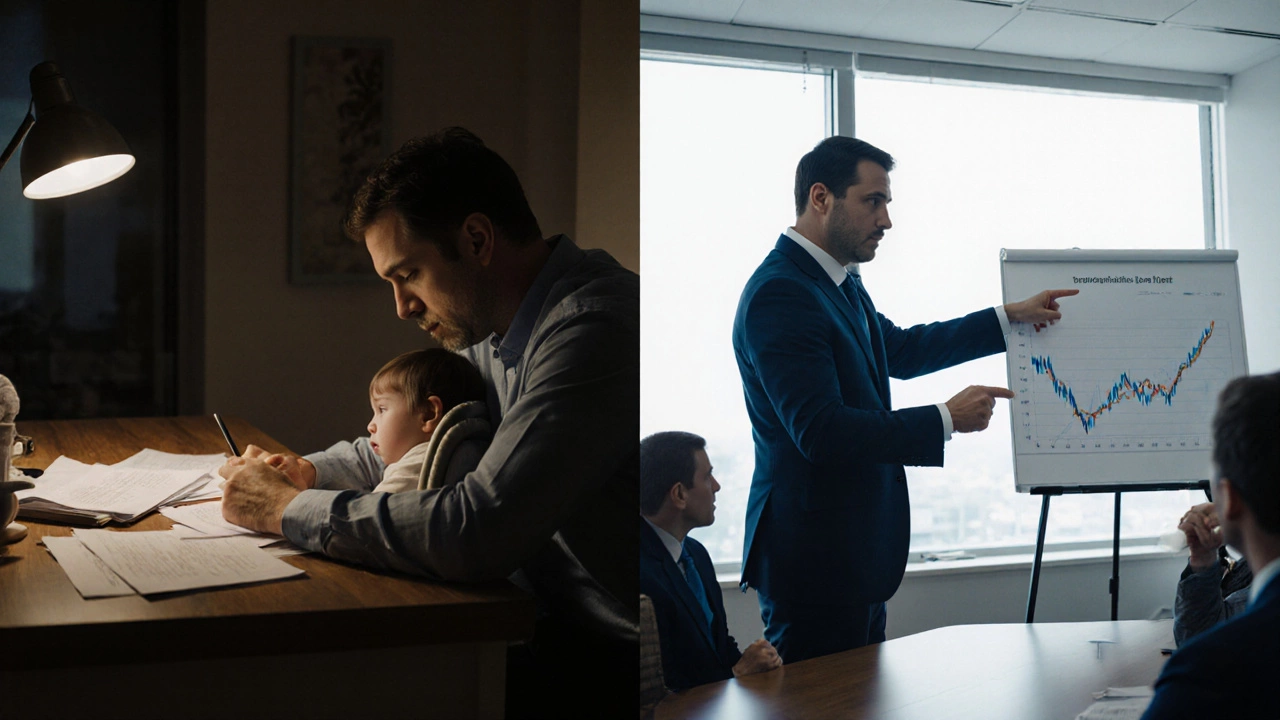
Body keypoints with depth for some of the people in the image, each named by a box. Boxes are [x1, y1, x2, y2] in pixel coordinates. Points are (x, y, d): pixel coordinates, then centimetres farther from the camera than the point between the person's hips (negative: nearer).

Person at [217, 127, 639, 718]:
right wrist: (311, 473, 7)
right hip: (542, 617, 8)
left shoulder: (593, 327, -24)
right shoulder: (490, 332, 10)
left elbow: (476, 533, -32)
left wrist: (288, 510, -18)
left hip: (607, 658, -8)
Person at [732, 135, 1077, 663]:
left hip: (856, 550, 10)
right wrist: (946, 419, -19)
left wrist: (1010, 318, 27)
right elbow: (821, 431, -26)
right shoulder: (779, 295, -19)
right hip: (814, 559, -10)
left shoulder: (839, 284, 12)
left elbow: (901, 350, 30)